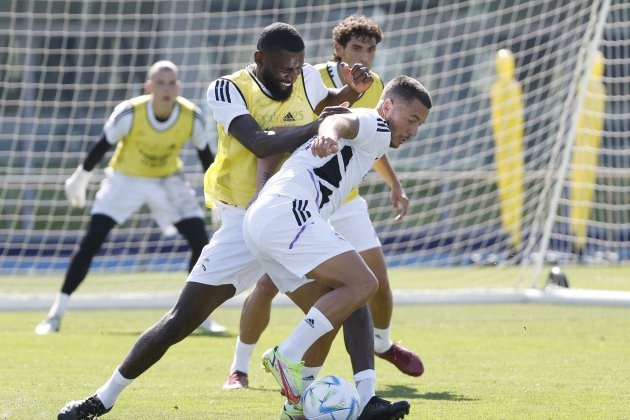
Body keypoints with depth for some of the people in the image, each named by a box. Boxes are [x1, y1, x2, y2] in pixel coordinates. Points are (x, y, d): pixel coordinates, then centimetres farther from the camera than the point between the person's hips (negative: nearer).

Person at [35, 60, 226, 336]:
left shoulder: (192, 118, -22)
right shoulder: (129, 113, -28)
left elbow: (205, 155, -3)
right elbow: (102, 146, -12)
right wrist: (80, 178, -1)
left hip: (168, 181, 2)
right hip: (125, 179, -2)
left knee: (200, 242, -11)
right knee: (91, 242, -12)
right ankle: (56, 314, -5)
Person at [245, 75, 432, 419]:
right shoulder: (375, 125, 6)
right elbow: (344, 122, -20)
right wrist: (330, 134, -43)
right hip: (288, 211, -10)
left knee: (330, 312, 12)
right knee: (362, 284, -17)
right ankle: (288, 356, -21)